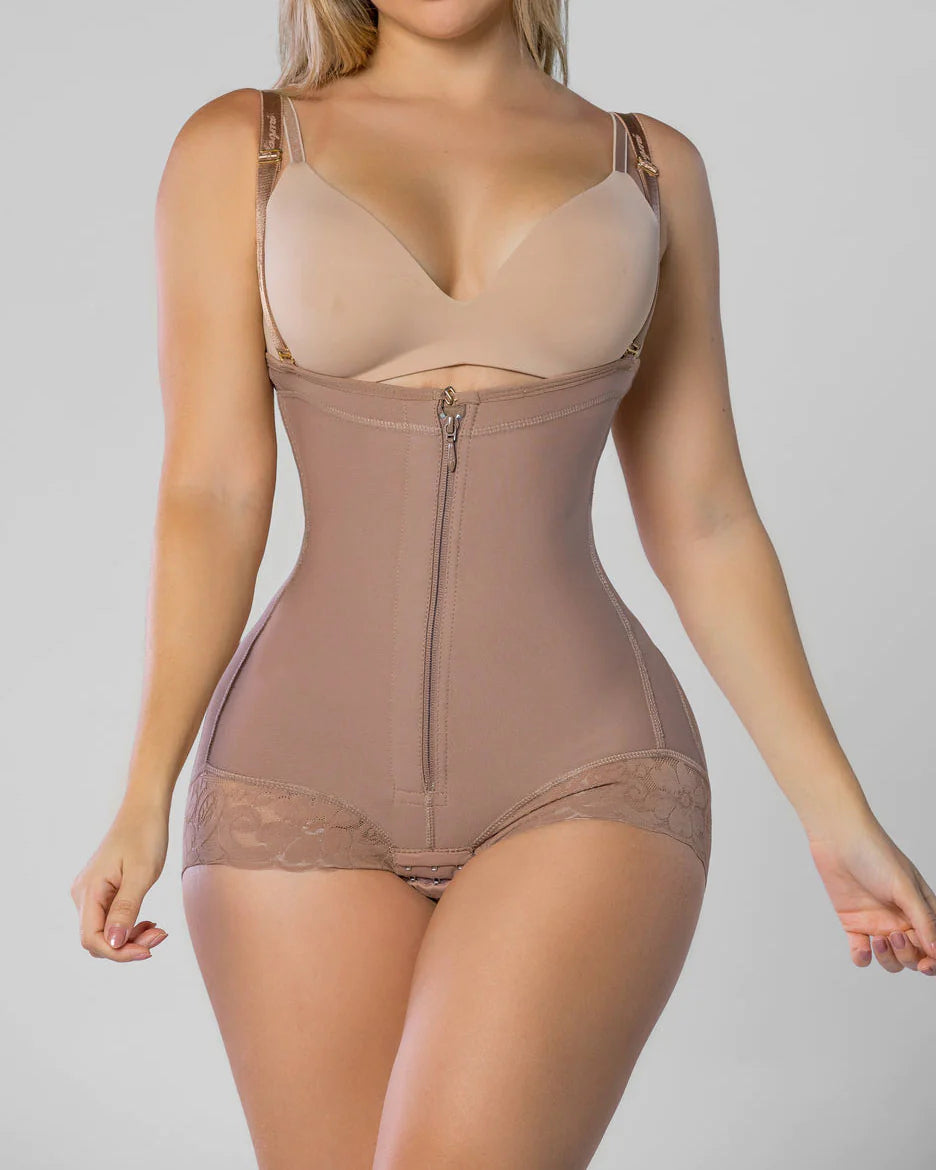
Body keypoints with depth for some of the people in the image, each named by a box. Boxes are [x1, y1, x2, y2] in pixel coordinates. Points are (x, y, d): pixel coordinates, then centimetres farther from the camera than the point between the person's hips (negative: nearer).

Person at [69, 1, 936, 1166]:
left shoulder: (649, 167, 9)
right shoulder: (235, 150, 5)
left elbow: (701, 522, 9)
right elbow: (211, 496, -3)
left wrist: (840, 818, 7)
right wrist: (143, 802, -16)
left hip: (584, 788, 0)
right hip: (311, 791, 1)